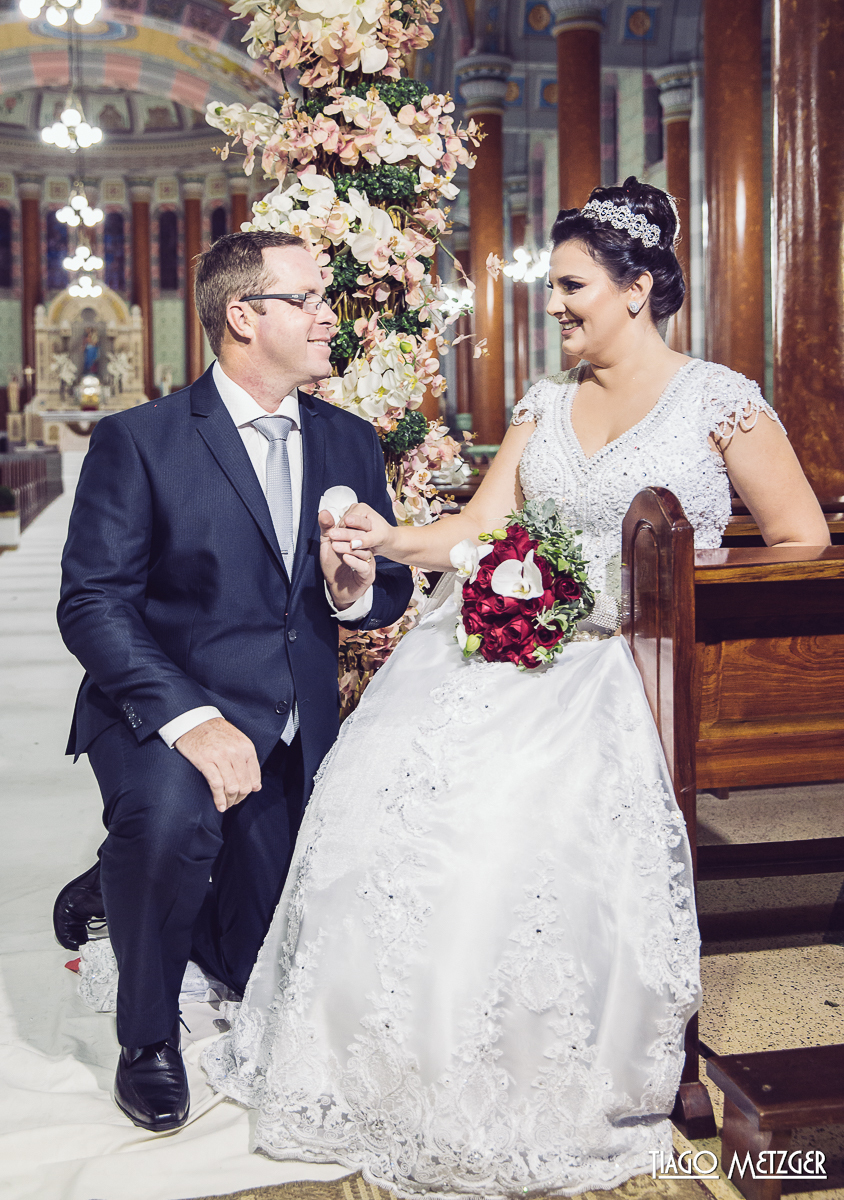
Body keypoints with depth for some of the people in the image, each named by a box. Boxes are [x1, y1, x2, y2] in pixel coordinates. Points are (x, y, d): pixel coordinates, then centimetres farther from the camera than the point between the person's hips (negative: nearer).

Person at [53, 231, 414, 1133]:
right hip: (160, 713, -5)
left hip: (296, 733, 5)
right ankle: (148, 1038, -8)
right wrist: (187, 718, -32)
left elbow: (391, 593, 11)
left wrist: (358, 592, -15)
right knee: (171, 818, -39)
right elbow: (91, 603, -17)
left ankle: (123, 892, 38)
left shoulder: (350, 444, 5)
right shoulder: (137, 441, -11)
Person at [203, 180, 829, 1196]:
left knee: (534, 808, -31)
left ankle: (546, 1094, -9)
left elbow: (804, 549, 4)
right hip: (530, 641, 5)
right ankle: (398, 1062, -4)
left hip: (652, 660, -5)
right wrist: (394, 541, -10)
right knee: (393, 777, -20)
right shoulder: (544, 403, 17)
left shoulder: (721, 401, 1)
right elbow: (482, 525, 8)